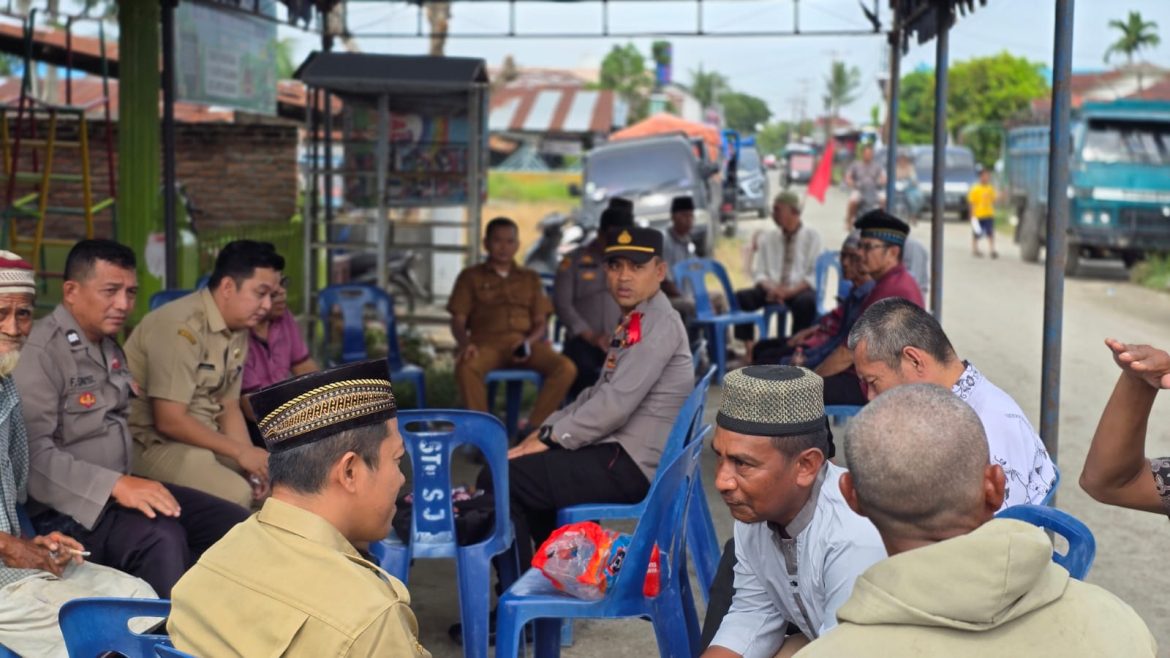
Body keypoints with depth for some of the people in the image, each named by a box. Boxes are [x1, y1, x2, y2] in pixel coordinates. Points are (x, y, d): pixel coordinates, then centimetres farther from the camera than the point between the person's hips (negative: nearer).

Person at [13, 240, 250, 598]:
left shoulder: (110, 346, 16)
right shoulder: (40, 350, -14)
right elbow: (33, 452, -24)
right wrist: (114, 485, -30)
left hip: (121, 489, 9)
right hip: (67, 507, -9)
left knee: (237, 524, -5)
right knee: (162, 538, -35)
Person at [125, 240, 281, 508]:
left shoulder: (239, 329, 4)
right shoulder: (182, 326, -23)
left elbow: (228, 406, 9)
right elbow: (169, 421, -24)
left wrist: (250, 456, -7)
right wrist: (239, 451, -19)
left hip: (199, 435, 9)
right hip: (150, 440, -9)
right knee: (236, 495, -27)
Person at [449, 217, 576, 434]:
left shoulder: (530, 278, 22)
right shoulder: (471, 276, 15)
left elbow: (541, 322, 15)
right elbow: (458, 321, 7)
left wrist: (529, 341, -8)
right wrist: (465, 343, -16)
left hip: (525, 343, 2)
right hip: (487, 342, -2)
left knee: (566, 368, -27)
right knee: (466, 367, -38)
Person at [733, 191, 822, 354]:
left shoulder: (811, 236, 4)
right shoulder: (768, 236, 14)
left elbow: (813, 274, -5)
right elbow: (758, 272, 9)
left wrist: (790, 291, -19)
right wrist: (770, 288, -13)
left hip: (799, 290, -3)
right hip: (772, 289, 3)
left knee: (806, 302, -38)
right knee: (740, 297, -24)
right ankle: (749, 347, -23)